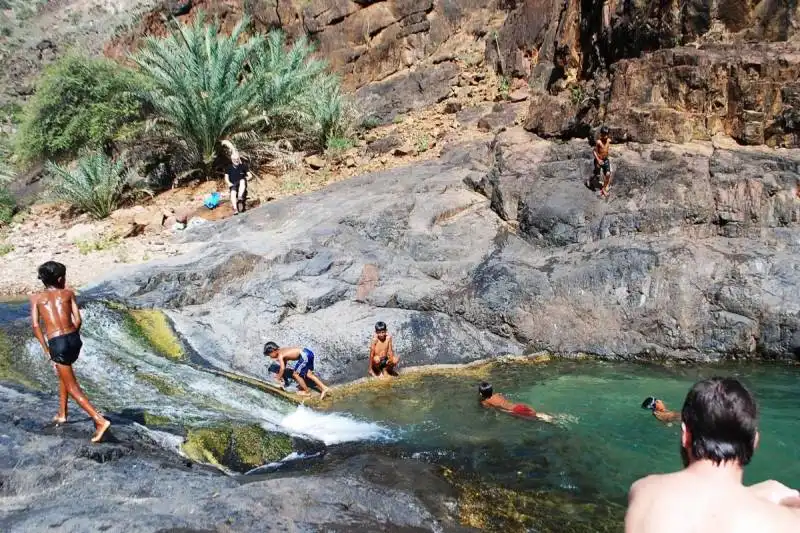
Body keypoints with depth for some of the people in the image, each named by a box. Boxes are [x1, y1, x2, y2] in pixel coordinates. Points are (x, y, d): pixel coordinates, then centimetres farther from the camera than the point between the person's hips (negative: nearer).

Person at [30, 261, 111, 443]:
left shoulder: (36, 297, 10)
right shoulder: (68, 293, 11)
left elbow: (35, 325, -2)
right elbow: (77, 320, 1)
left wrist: (46, 349, 2)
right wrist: (71, 338, 16)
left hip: (57, 344, -3)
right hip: (74, 340, 3)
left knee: (72, 387, 1)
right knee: (62, 373, 32)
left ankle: (100, 420, -13)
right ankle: (62, 414, 38)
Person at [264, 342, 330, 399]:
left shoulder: (280, 355, -3)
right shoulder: (282, 351, 23)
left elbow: (282, 368, -7)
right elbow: (284, 364, 35)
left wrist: (278, 378, 7)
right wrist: (279, 374, 42)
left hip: (304, 356, -9)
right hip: (308, 352, 9)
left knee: (296, 374, 4)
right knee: (308, 374, 16)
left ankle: (306, 391, 15)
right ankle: (324, 388, 15)